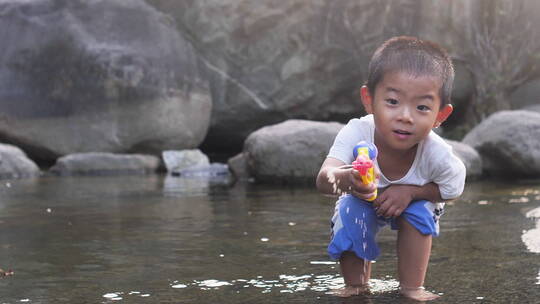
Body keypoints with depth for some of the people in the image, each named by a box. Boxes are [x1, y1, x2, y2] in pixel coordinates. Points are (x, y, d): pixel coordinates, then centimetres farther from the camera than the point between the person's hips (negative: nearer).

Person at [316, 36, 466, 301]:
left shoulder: (437, 154, -38)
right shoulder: (357, 133, -42)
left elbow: (452, 189, -17)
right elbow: (323, 179, -55)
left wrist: (409, 191, -35)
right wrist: (346, 179, -80)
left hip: (414, 202, 1)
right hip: (364, 203, -1)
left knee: (420, 211, -28)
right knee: (350, 209, -28)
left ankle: (412, 287, -8)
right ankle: (355, 284, -5)